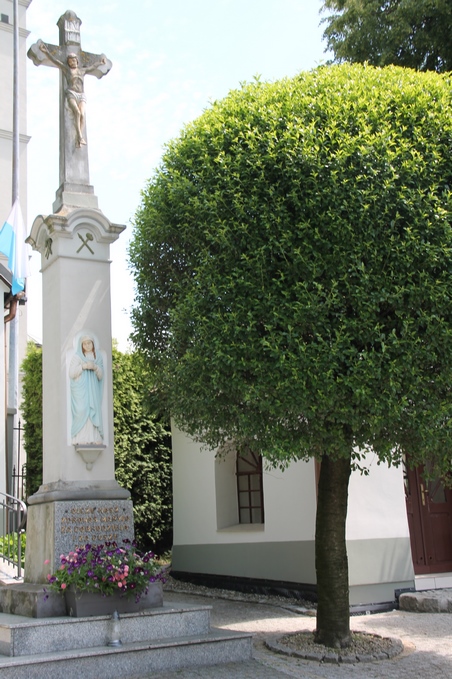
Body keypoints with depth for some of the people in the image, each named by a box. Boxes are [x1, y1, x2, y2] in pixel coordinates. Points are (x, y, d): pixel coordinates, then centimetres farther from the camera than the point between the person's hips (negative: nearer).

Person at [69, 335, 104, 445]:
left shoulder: (98, 358, 14)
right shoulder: (77, 356, 4)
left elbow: (100, 376, 9)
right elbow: (71, 374, -3)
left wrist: (95, 367, -9)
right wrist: (83, 366, -13)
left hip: (93, 390, 3)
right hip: (80, 390, -3)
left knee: (94, 413, -6)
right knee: (81, 413, -14)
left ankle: (94, 439, -7)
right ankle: (81, 440, -17)